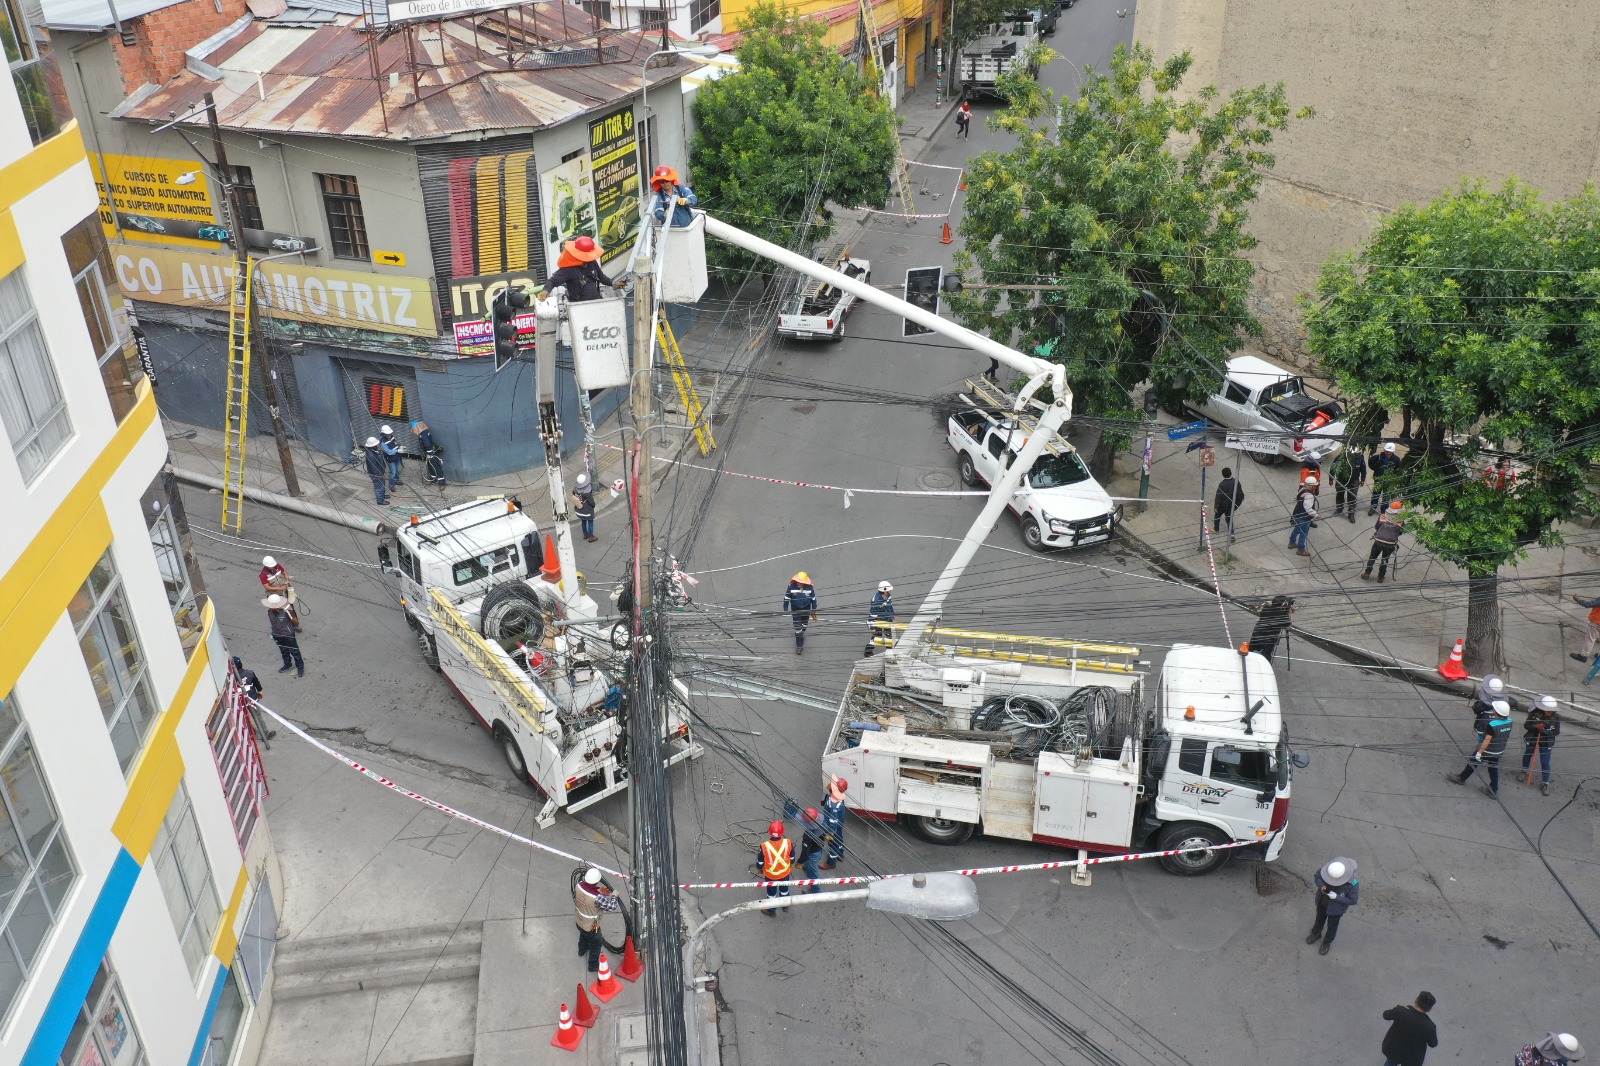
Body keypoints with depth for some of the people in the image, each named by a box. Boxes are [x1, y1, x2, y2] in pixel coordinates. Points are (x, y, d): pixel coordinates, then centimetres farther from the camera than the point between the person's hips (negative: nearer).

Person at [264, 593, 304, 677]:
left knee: (294, 651, 7)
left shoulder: (285, 611, -27)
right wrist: (273, 633, 16)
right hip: (277, 635, 5)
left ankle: (300, 666, 23)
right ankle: (287, 665, 45)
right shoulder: (270, 612, -11)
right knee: (284, 651, 24)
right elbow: (271, 623, 9)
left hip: (288, 634, -5)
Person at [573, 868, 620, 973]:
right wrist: (614, 896, -11)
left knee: (583, 935, 37)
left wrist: (598, 891, -8)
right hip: (591, 927, -6)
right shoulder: (597, 897, -42)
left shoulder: (579, 885, -25)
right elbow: (611, 907, -28)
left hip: (579, 922, 6)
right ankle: (593, 966, 43)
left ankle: (582, 950, 66)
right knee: (596, 943, 23)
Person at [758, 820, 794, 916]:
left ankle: (771, 910, 46)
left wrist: (760, 869, 7)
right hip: (784, 872, 2)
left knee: (771, 892, 24)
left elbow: (761, 861, -16)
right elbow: (792, 857, -8)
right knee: (784, 889, 30)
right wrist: (791, 864, 15)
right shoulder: (788, 843, -27)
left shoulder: (764, 846, -33)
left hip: (770, 874, -2)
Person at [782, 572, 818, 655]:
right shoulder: (792, 587, -21)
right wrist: (785, 610, -3)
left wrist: (814, 611, 3)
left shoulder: (809, 587, -18)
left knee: (804, 625, 22)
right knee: (797, 628, -4)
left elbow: (813, 599, -4)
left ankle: (801, 634, 54)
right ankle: (799, 645, 5)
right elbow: (786, 598, -8)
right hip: (796, 610, -2)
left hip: (806, 609, 2)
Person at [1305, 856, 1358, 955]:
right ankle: (1316, 933, 62)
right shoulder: (1328, 868, -31)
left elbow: (1353, 901, -24)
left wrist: (1336, 897, -35)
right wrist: (1321, 885, -33)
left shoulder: (1352, 884, -38)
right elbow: (1317, 876, -13)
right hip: (1322, 902, 3)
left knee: (1332, 926, 25)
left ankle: (1327, 942, 53)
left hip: (1336, 908, -3)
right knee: (1319, 918, 32)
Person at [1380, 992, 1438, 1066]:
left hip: (1394, 1048, 2)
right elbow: (1433, 1044, -12)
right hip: (1412, 1058, -1)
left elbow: (1386, 1015, -7)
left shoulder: (1400, 1011, -30)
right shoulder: (1429, 1027, -33)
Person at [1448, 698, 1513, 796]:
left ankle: (1461, 778, 32)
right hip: (1499, 751, 6)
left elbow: (1487, 740, -31)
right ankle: (1493, 789, 23)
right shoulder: (1509, 721, -13)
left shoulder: (1492, 725, -33)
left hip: (1487, 750, -6)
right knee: (1493, 769, 17)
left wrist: (1479, 752, -26)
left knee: (1473, 763, 15)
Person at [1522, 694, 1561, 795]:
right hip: (1532, 739, 1)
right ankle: (1524, 771, 53)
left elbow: (1557, 732, -14)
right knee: (1527, 755, 25)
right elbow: (1526, 725, -14)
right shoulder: (1535, 714, -22)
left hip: (1546, 742, -1)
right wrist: (1536, 727, -34)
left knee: (1545, 762, 0)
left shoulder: (1556, 717, -20)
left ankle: (1546, 784, 15)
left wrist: (1545, 731, -32)